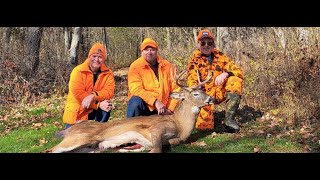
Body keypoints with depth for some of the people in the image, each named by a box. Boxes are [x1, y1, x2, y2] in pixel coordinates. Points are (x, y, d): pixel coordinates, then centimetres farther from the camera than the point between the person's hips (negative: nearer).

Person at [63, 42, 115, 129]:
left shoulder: (107, 73, -3)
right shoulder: (78, 71, -13)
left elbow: (109, 92, -16)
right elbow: (78, 93, -22)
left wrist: (93, 96, -34)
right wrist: (98, 104, -29)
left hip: (93, 111, 2)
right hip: (75, 112, -2)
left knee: (107, 107, -25)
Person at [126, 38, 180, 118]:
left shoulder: (167, 65, 2)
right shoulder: (135, 66, -7)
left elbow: (175, 89, 2)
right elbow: (136, 89, -19)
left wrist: (170, 109, -9)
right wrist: (155, 102, -28)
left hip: (163, 108, 4)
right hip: (144, 104, -4)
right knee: (136, 103, -32)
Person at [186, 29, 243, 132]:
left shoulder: (219, 56, 0)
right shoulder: (194, 60, -6)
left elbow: (238, 71, -6)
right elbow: (192, 81, -19)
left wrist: (226, 74, -28)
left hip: (221, 92, 3)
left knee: (235, 80, -24)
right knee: (203, 126, -24)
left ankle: (229, 119, -19)